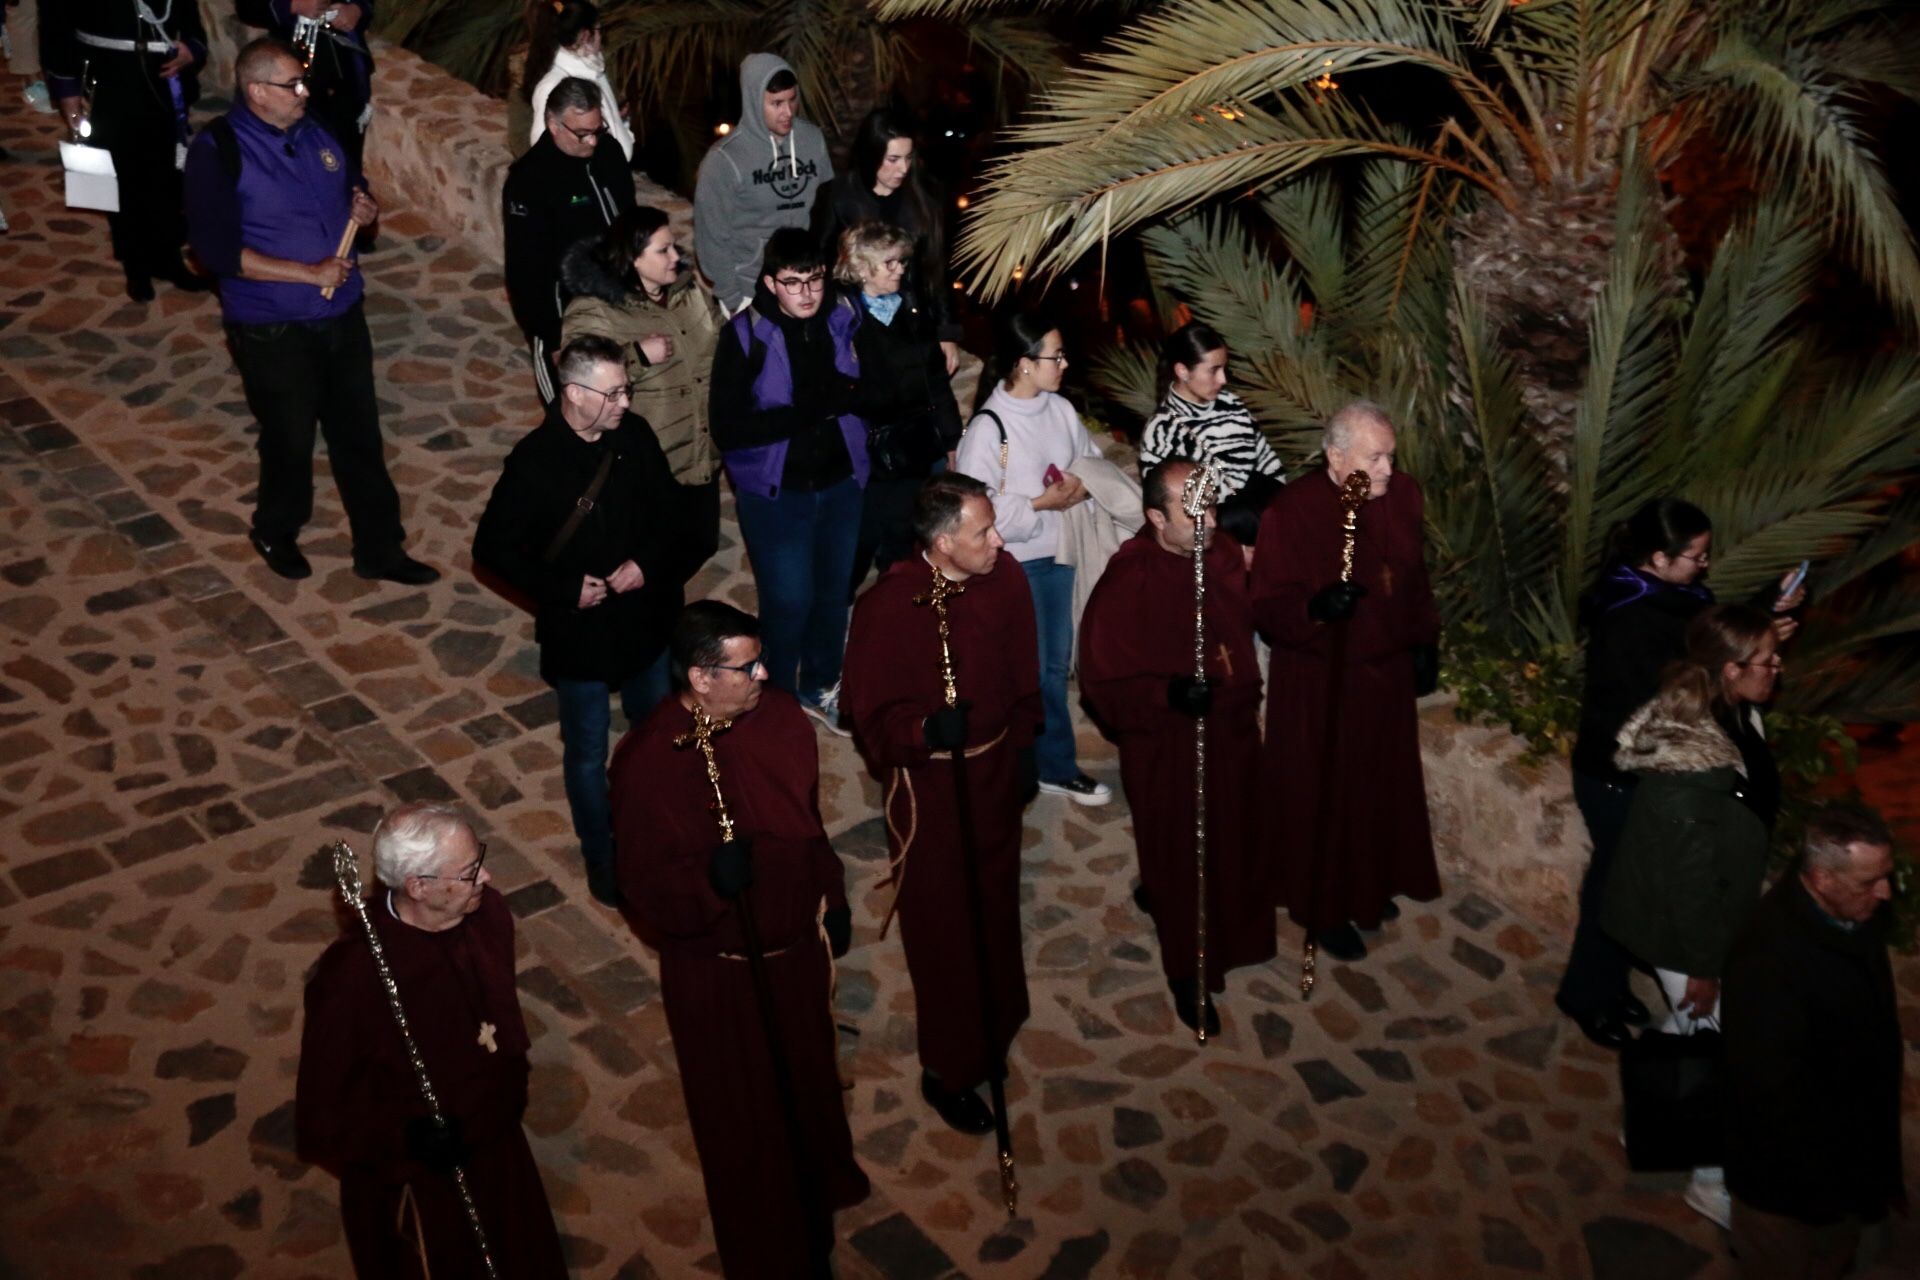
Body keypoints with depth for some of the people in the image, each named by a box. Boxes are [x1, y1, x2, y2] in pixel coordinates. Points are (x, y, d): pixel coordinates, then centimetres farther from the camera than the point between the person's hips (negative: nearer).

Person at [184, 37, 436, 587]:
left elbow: (351, 200, 20)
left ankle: (379, 548, 26)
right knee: (290, 442, 11)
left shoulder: (315, 133, 4)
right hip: (273, 331, -5)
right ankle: (276, 533, 38)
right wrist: (310, 273, -21)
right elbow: (219, 251, -20)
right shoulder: (219, 150, -15)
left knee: (360, 436, 12)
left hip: (343, 316, 5)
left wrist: (366, 211, -5)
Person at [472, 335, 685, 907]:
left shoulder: (635, 436, -8)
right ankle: (602, 858, 34)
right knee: (588, 756, 13)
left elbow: (668, 509, 5)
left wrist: (649, 563, -12)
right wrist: (563, 589, -19)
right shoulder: (534, 462, -22)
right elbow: (492, 547, -14)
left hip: (646, 620, 5)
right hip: (578, 635, -5)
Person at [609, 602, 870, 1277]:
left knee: (808, 1072, 29)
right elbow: (647, 891, -24)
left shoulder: (778, 713, -9)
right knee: (743, 1111, 15)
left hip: (797, 943, 6)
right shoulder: (648, 763, -28)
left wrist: (832, 897, 13)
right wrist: (710, 879, -42)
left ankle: (821, 1182, 59)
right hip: (719, 969, -6)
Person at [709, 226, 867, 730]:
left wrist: (847, 394, -21)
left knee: (834, 593, 18)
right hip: (775, 493, -3)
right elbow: (727, 428, -22)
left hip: (840, 483, 4)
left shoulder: (844, 320, -9)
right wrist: (808, 411, -28)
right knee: (788, 602, 3)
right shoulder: (746, 335, -17)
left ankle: (820, 688, 41)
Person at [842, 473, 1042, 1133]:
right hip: (931, 786, -6)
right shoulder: (888, 607, -25)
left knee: (994, 906, 24)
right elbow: (873, 715, -19)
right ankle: (947, 1072, 26)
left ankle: (992, 1029, 49)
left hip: (995, 772, 6)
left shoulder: (1002, 574, -8)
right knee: (945, 929, 6)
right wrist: (925, 730, -37)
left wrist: (1020, 739, 11)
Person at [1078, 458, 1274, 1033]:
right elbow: (1105, 680, -21)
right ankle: (1187, 972, 29)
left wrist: (1245, 700, 8)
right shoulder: (1128, 582, -23)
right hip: (1167, 747, -6)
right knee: (1180, 856, 9)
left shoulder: (1224, 554, -5)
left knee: (1233, 843, 22)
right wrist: (1169, 692, -33)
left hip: (1231, 732, 6)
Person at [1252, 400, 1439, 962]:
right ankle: (1323, 908, 27)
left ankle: (1370, 887, 43)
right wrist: (1315, 608, -39)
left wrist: (1425, 642, 11)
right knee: (1321, 794, 8)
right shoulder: (1291, 511, -22)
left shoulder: (1404, 497, -5)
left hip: (1387, 673, 6)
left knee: (1382, 784, 20)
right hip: (1318, 682, -5)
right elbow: (1269, 606, -21)